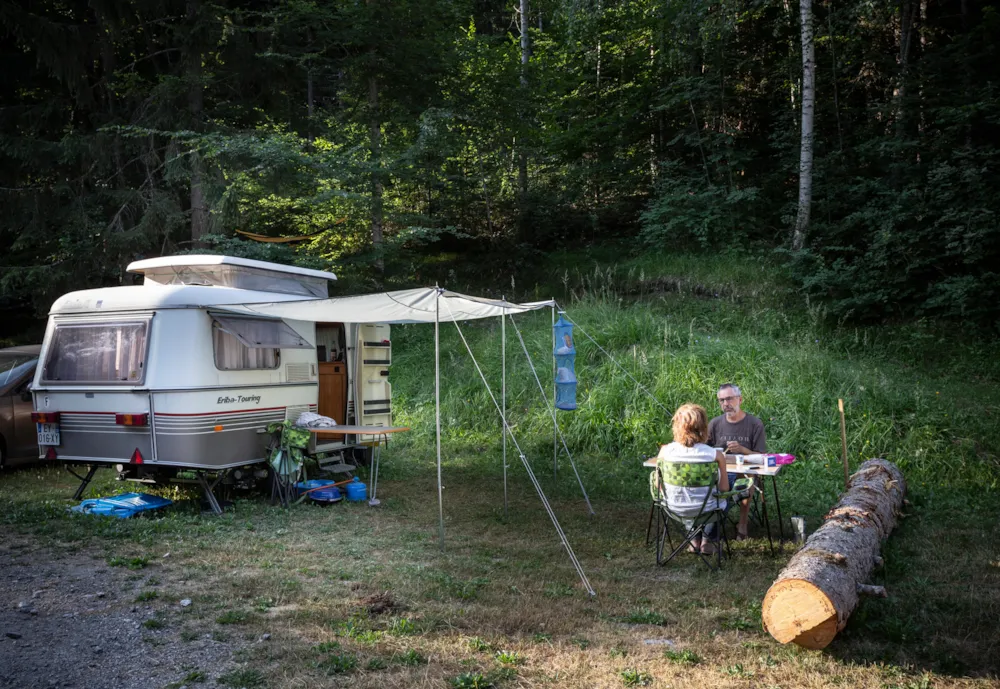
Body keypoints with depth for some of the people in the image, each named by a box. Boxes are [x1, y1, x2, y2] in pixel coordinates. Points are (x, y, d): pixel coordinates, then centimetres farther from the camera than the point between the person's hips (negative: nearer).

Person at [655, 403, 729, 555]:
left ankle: (695, 539, 44)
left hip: (675, 508, 2)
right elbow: (723, 488, -9)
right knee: (722, 499, 34)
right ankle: (708, 540, 40)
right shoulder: (716, 455, -20)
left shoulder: (666, 451, -15)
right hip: (705, 509, -2)